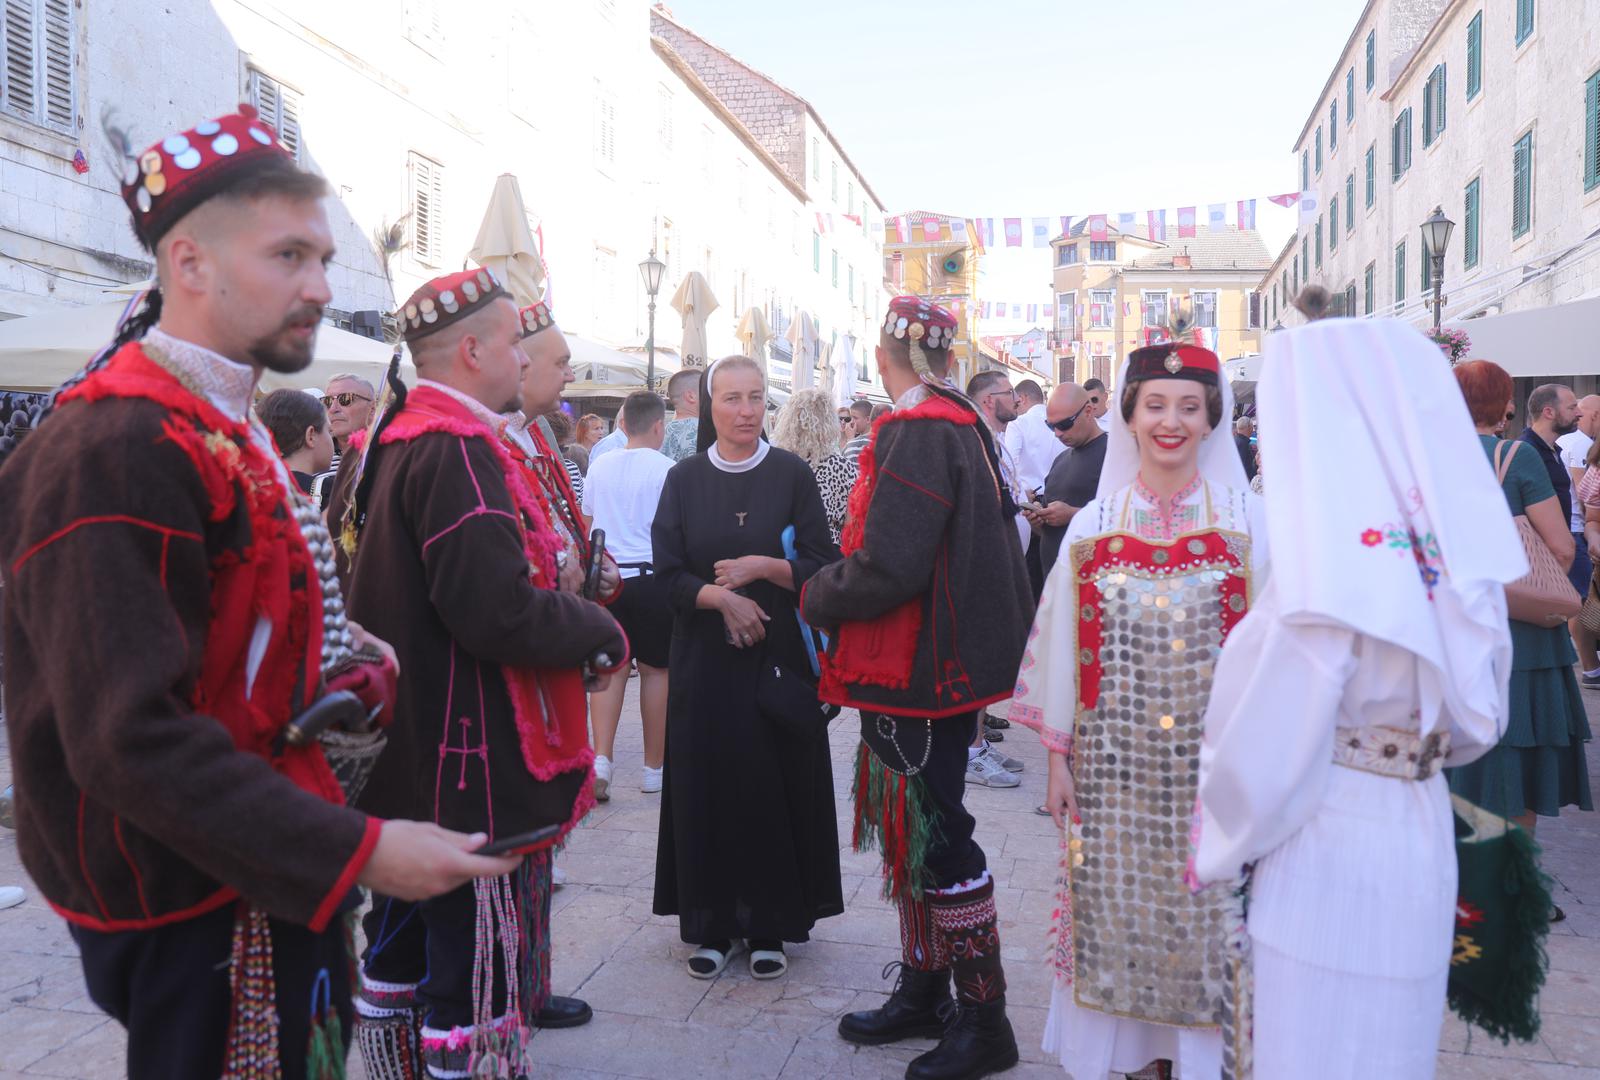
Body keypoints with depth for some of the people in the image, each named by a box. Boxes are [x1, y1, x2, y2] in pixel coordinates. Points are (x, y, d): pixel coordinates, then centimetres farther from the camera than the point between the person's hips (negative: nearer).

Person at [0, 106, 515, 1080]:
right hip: (191, 908, -9)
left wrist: (332, 652, 5)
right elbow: (131, 738, -29)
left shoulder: (219, 428, 9)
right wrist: (359, 851, -28)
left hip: (262, 877, 10)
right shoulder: (116, 450, -24)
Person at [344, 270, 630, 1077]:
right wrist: (602, 632, -12)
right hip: (474, 767, -10)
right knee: (477, 979, 2)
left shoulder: (400, 440, 12)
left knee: (398, 958, 21)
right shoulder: (458, 451, -20)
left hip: (406, 763, 11)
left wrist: (549, 568, 8)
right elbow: (500, 613, -28)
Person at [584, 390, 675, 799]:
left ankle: (601, 758, -7)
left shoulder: (601, 466, 6)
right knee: (655, 670, 6)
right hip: (651, 576, -3)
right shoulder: (665, 469, -7)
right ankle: (653, 769, 15)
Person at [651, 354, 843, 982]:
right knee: (708, 784, 3)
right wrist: (721, 596, -16)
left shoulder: (791, 475, 1)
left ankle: (770, 924, 15)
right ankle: (712, 923, 16)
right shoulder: (684, 480, 5)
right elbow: (667, 572, 0)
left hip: (778, 655, -1)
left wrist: (763, 567, -17)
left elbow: (821, 567, -2)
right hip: (704, 661, 1)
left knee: (774, 784, 2)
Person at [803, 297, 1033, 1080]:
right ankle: (923, 993, 32)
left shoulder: (920, 434, -20)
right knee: (912, 833, 18)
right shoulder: (961, 425, 11)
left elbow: (888, 568, -27)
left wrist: (817, 597, -7)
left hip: (916, 675, -10)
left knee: (935, 839, 0)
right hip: (940, 661, 10)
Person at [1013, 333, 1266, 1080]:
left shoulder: (1245, 521, -1)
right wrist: (1057, 754, 4)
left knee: (1205, 916, 6)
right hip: (1112, 758, 1)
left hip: (1212, 760, -1)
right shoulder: (1095, 523, 3)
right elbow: (1062, 645, 5)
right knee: (1117, 911, 9)